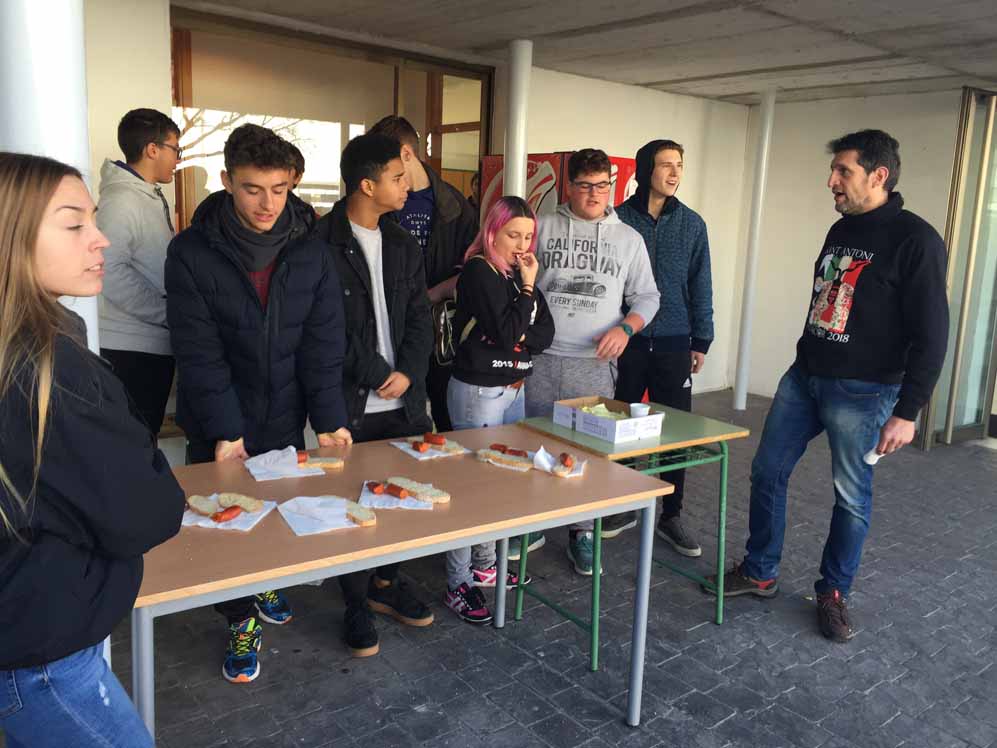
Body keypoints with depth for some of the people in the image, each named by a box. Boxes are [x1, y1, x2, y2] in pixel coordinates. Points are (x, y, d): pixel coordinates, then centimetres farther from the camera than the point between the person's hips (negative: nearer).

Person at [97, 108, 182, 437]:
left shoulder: (154, 200, 17)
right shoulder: (121, 199, -12)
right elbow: (110, 271, -22)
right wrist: (169, 312, -18)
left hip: (155, 345, 9)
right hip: (129, 348, -9)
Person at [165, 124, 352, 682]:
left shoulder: (310, 251, -6)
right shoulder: (192, 253, -13)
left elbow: (324, 343, -8)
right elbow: (199, 353, -16)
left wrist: (330, 420, -15)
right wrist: (225, 430, -21)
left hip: (285, 420, 3)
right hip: (219, 426, -2)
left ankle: (265, 585, 43)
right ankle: (242, 622, 26)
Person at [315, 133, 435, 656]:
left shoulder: (403, 245, 11)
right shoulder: (323, 246, -10)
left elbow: (419, 318, 9)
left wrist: (408, 372, -6)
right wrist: (377, 376, -10)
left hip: (402, 399, 6)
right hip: (350, 403, -5)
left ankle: (386, 583, 33)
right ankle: (357, 604, 23)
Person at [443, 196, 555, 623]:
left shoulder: (519, 273, 10)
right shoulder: (479, 272, -13)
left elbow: (545, 333, 5)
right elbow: (507, 332, -19)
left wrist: (516, 340, -11)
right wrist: (527, 287, -14)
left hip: (514, 388, 8)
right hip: (478, 391, -8)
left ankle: (484, 565, 29)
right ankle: (459, 586, 5)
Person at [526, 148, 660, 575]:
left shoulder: (628, 239, 9)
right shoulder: (543, 228, 5)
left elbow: (646, 296, 11)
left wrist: (624, 329, -8)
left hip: (595, 363, 1)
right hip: (541, 359, 0)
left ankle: (582, 532, 20)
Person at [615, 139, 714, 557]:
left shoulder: (691, 224, 5)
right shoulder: (620, 219, -2)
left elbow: (700, 285, 8)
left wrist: (701, 341, 4)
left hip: (674, 344, 2)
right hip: (626, 341, -1)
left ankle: (670, 516, 17)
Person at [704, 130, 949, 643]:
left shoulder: (915, 240, -12)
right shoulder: (840, 230, 11)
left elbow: (931, 334, -14)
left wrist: (907, 411, -16)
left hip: (861, 393, -7)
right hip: (803, 378, 7)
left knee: (852, 497, 5)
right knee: (767, 473, 9)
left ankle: (833, 593, 24)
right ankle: (759, 573, 25)